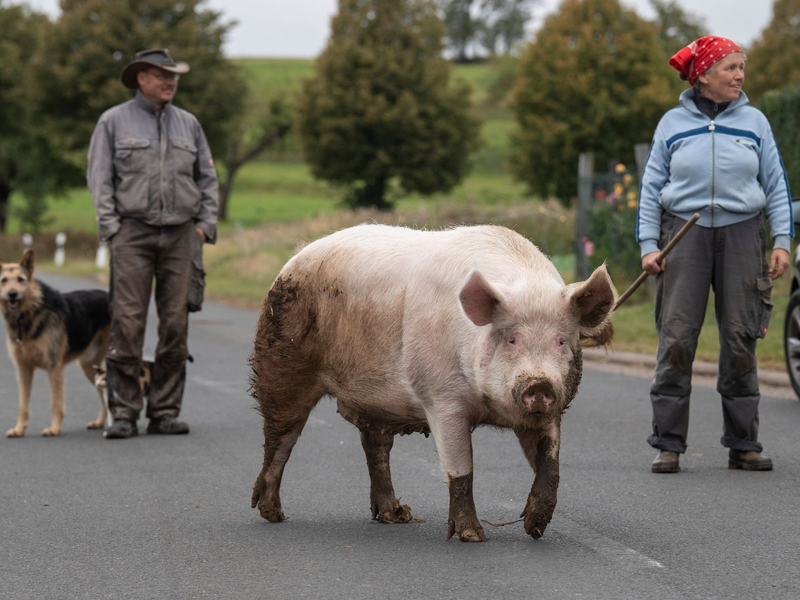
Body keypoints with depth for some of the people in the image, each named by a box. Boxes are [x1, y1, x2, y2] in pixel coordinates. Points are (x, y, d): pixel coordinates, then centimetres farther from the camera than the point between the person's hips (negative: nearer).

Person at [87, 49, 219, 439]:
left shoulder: (188, 124, 15)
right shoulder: (114, 122, 5)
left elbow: (207, 177, 17)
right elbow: (100, 178, 2)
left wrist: (206, 224, 6)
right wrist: (111, 228, -7)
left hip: (180, 235, 3)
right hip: (132, 233, -3)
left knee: (176, 323, 1)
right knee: (128, 322, -9)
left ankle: (165, 411, 7)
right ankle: (124, 413, -5)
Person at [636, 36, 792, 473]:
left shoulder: (753, 121, 8)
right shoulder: (673, 124, 6)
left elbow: (776, 186, 10)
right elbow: (652, 188, 9)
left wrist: (781, 242, 1)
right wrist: (648, 245, 0)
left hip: (741, 235, 1)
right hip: (684, 235, -1)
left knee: (741, 340, 1)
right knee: (676, 339, -7)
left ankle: (743, 444, 9)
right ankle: (668, 444, -2)